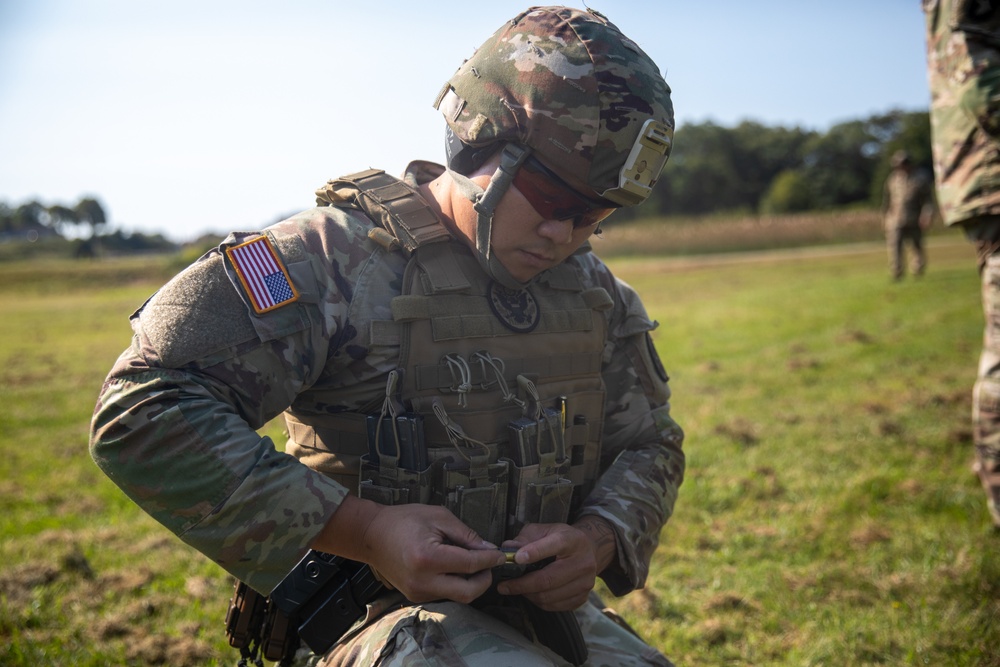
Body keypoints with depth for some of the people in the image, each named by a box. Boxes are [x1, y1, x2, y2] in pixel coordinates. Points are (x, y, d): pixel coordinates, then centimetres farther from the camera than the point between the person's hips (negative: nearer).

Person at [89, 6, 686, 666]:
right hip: (390, 610, -5)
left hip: (553, 606, 6)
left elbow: (650, 444, 16)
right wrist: (362, 530, -24)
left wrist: (598, 538, -8)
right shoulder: (341, 259, -13)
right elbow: (143, 415, -19)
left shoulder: (595, 291, 7)